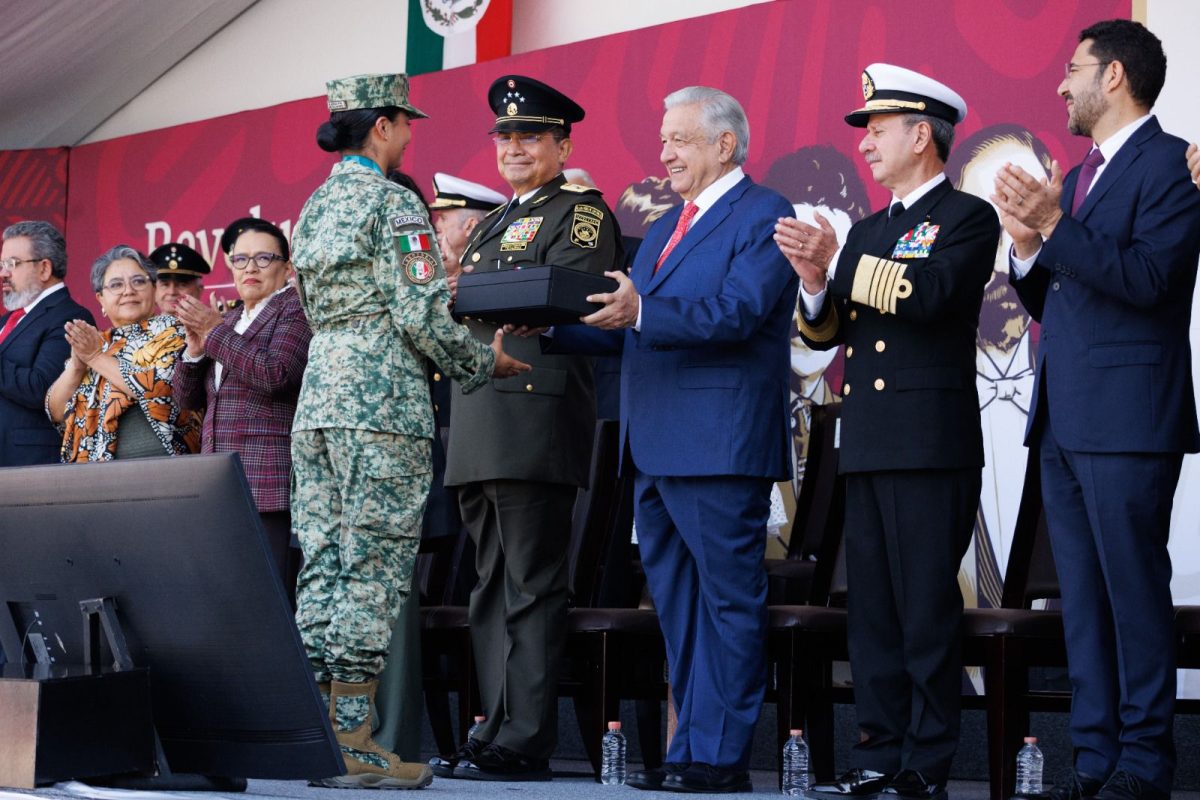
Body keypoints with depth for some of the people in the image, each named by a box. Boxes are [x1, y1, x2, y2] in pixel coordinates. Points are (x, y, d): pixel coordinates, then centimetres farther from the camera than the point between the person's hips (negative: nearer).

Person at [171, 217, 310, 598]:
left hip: (270, 489, -7)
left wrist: (216, 332, -10)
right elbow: (187, 399, 21)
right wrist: (195, 348, 3)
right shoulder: (230, 320, 24)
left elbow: (276, 374, -16)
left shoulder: (296, 309, 1)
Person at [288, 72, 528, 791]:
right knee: (374, 569, -7)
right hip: (383, 402, -8)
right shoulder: (395, 203, -7)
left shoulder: (315, 207, 17)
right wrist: (487, 363, 2)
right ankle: (352, 741, -8)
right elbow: (422, 318, -13)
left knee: (322, 566, 7)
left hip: (318, 398, 8)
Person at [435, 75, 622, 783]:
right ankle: (495, 736, 15)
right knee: (494, 586, 10)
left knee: (531, 587, -9)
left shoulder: (581, 213, -1)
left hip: (536, 418, -9)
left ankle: (525, 744, -9)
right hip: (479, 428, 9)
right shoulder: (493, 225, 26)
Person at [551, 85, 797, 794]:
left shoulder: (766, 216, -4)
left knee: (729, 600, -5)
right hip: (656, 447, 9)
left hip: (719, 447, -9)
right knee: (677, 606, 11)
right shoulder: (666, 228, 23)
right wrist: (550, 325, 6)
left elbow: (737, 311, -18)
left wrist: (642, 311, -28)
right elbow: (629, 330, 20)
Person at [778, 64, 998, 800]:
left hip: (932, 445, -7)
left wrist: (837, 263, -16)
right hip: (868, 448, 7)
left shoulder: (968, 218, 0)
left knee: (927, 608, -6)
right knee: (872, 609, 7)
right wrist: (817, 282, -3)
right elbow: (825, 333, 17)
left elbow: (930, 294, -18)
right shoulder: (868, 230, 21)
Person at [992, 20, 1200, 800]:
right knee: (1082, 594, 9)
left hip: (1128, 419, -9)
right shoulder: (1076, 178, 20)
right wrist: (1027, 244, 2)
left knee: (1135, 589, -5)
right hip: (1064, 419, 9)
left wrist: (1054, 225, -20)